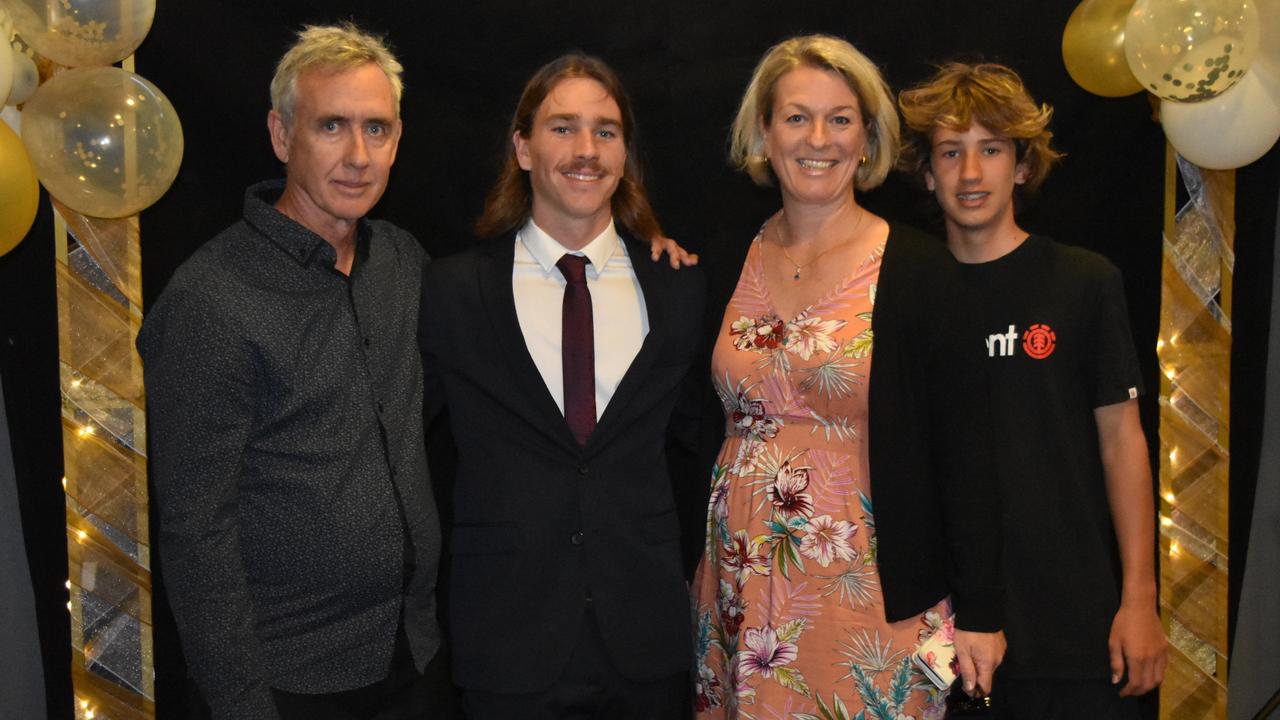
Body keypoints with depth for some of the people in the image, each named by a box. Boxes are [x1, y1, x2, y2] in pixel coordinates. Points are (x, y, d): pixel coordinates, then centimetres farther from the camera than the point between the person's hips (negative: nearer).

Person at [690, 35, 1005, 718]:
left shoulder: (918, 270, -8)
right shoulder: (727, 261, 4)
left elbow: (960, 450, -8)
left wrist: (979, 612, -8)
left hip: (868, 585, -3)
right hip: (742, 587, 4)